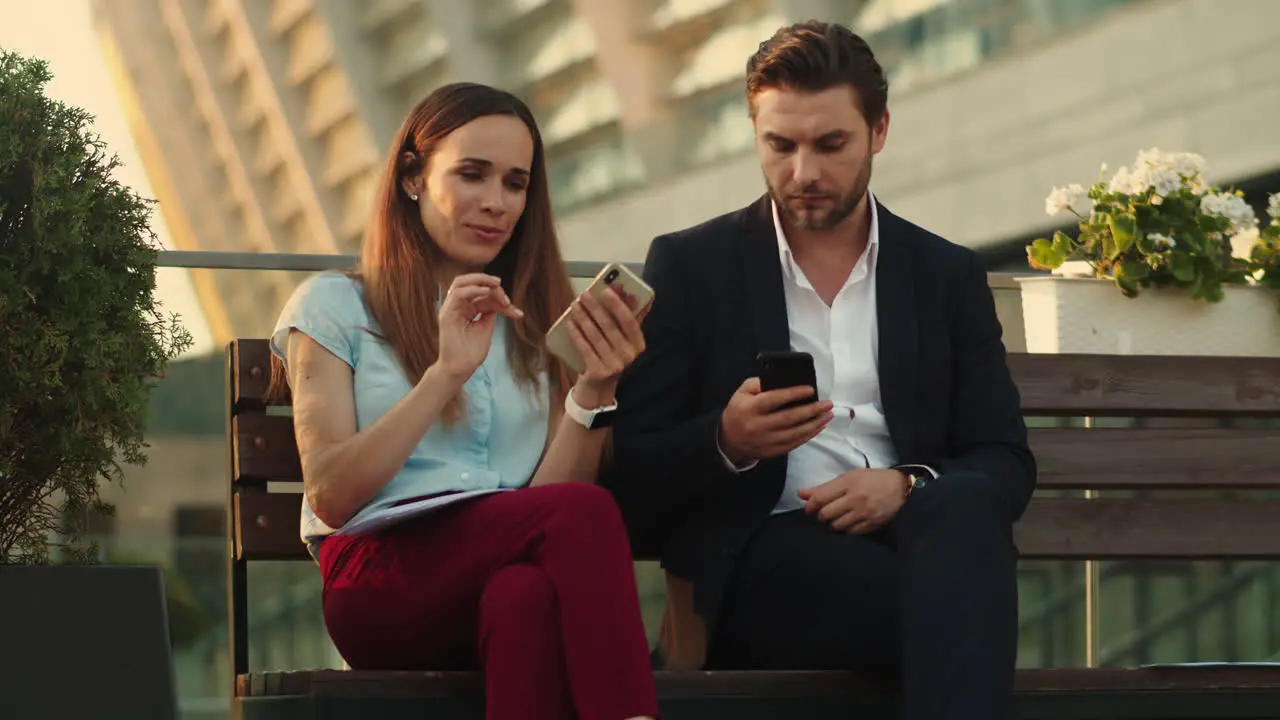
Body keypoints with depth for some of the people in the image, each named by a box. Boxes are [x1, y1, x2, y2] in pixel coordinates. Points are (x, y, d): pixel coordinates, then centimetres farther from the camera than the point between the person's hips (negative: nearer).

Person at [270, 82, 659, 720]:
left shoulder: (539, 320, 24)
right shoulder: (334, 306, 13)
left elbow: (553, 489, 8)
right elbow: (330, 496, -2)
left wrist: (593, 391, -9)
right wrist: (445, 375, -11)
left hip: (514, 569, 3)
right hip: (383, 583, -3)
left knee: (525, 599, -39)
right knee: (585, 512, -33)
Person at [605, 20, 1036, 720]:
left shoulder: (949, 275, 17)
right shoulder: (688, 266, 11)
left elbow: (1007, 464, 12)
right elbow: (629, 474, 6)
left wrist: (909, 484, -11)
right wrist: (726, 442, -15)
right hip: (760, 562, -3)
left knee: (962, 507, -36)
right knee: (957, 598, -36)